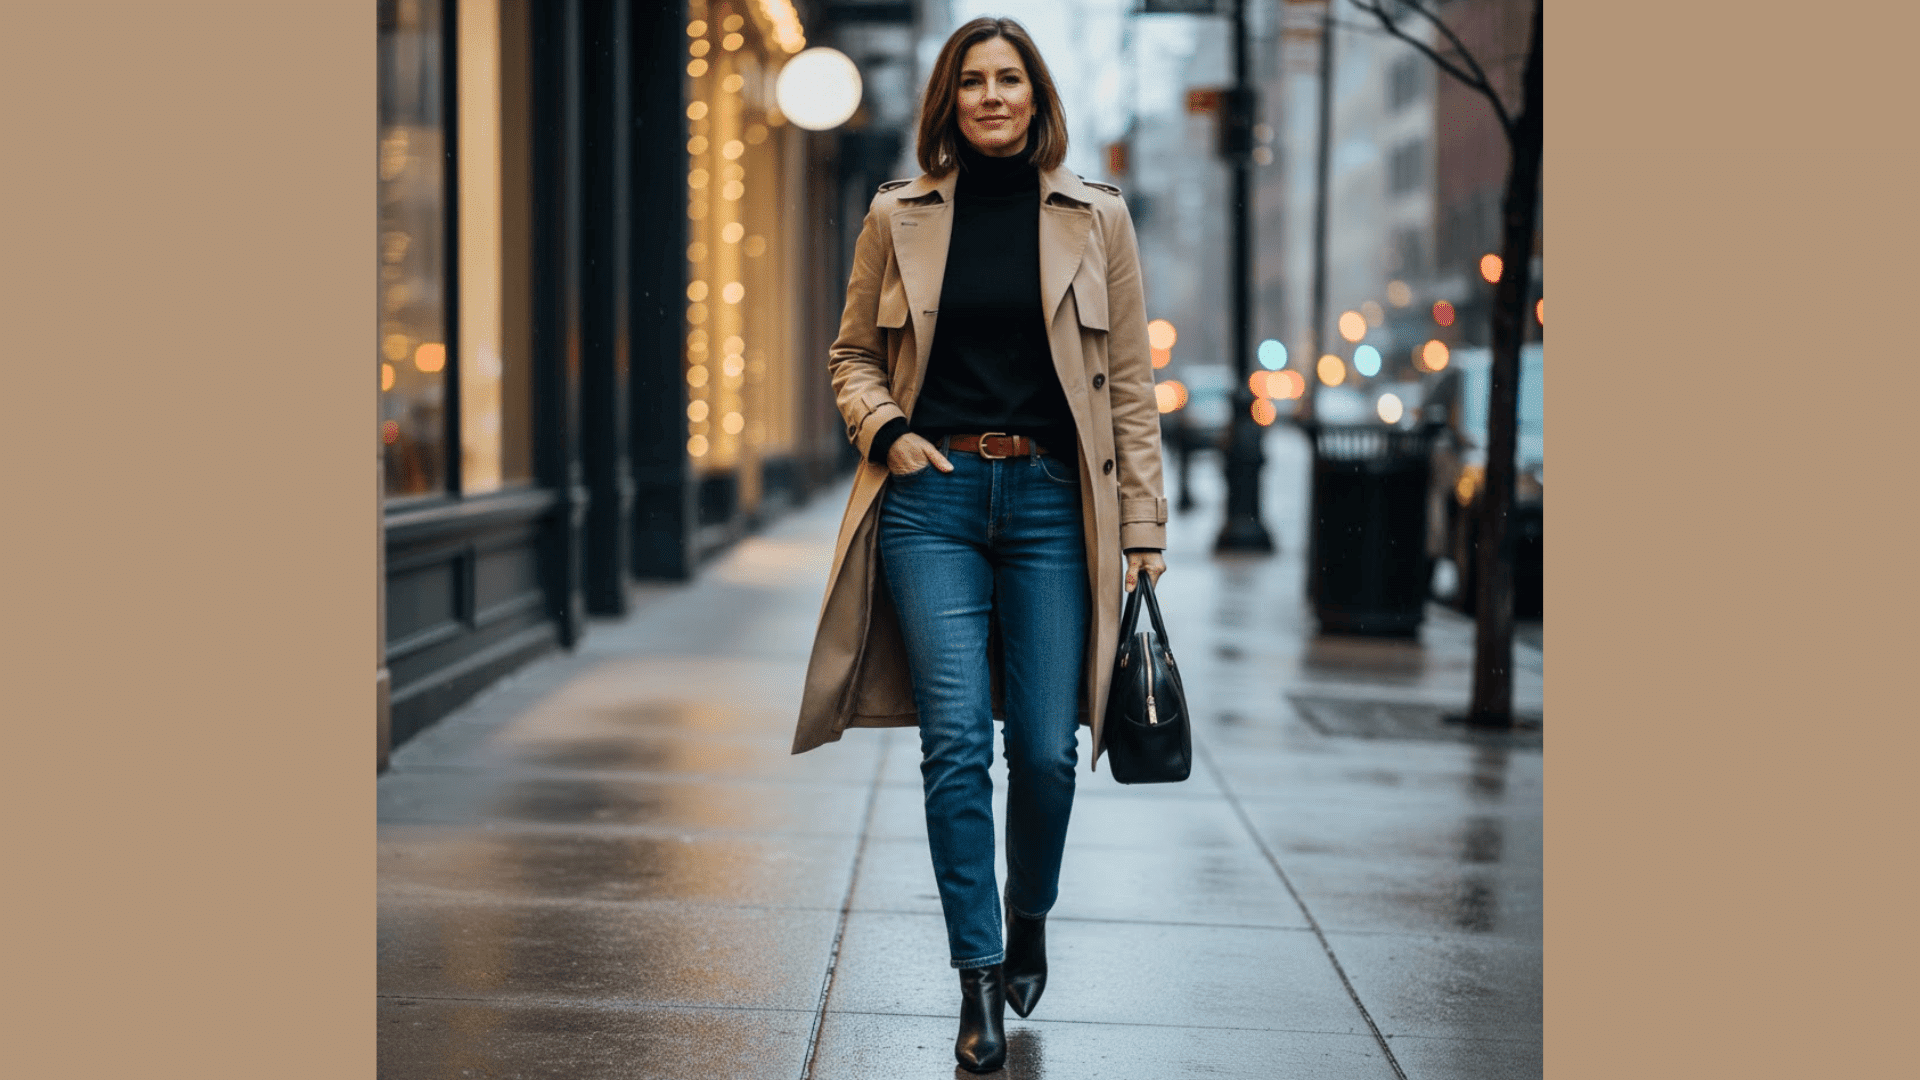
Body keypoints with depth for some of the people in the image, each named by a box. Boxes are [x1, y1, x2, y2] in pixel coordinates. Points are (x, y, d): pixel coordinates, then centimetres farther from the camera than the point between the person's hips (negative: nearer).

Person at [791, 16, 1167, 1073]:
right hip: (934, 497, 0)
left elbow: (1131, 385, 7)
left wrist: (1142, 526, 2)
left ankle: (1029, 922, 29)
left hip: (1050, 502, 0)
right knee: (956, 741, -8)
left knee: (1046, 748, 0)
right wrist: (886, 429, -3)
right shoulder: (898, 217, 6)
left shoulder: (1095, 219, 6)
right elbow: (853, 355, 17)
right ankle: (979, 980, 0)